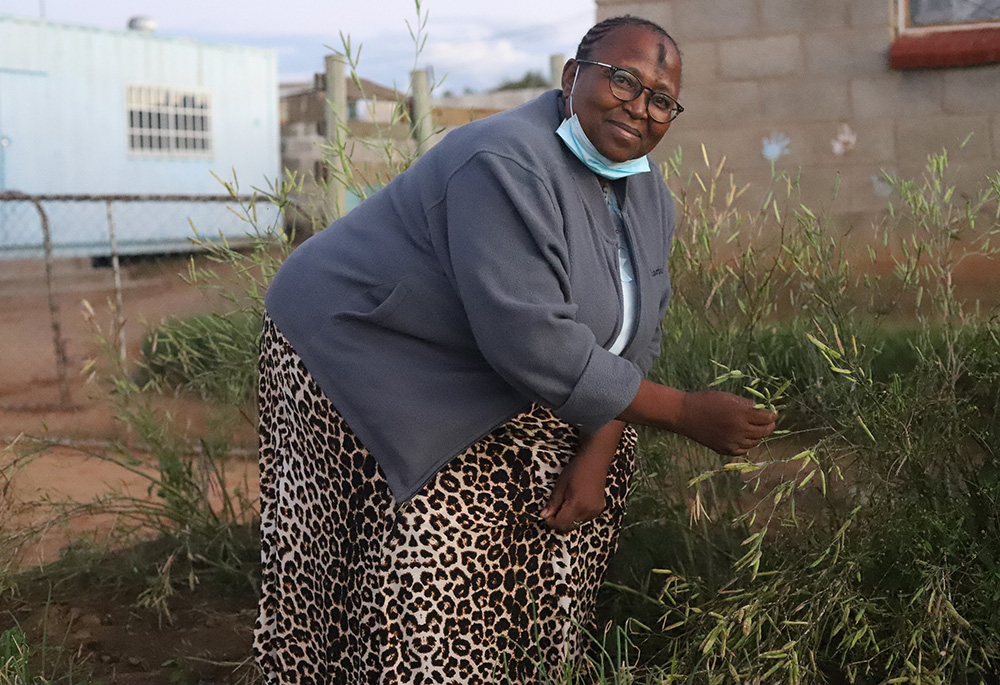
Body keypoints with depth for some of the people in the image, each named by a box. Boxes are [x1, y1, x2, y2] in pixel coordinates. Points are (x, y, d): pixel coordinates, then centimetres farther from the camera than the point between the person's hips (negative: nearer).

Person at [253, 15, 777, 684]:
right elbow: (531, 341, -34)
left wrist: (595, 455, -12)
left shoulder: (649, 196, 0)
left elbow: (633, 337, 2)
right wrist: (685, 412, -28)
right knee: (431, 578, -10)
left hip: (472, 383, 9)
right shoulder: (507, 165, -29)